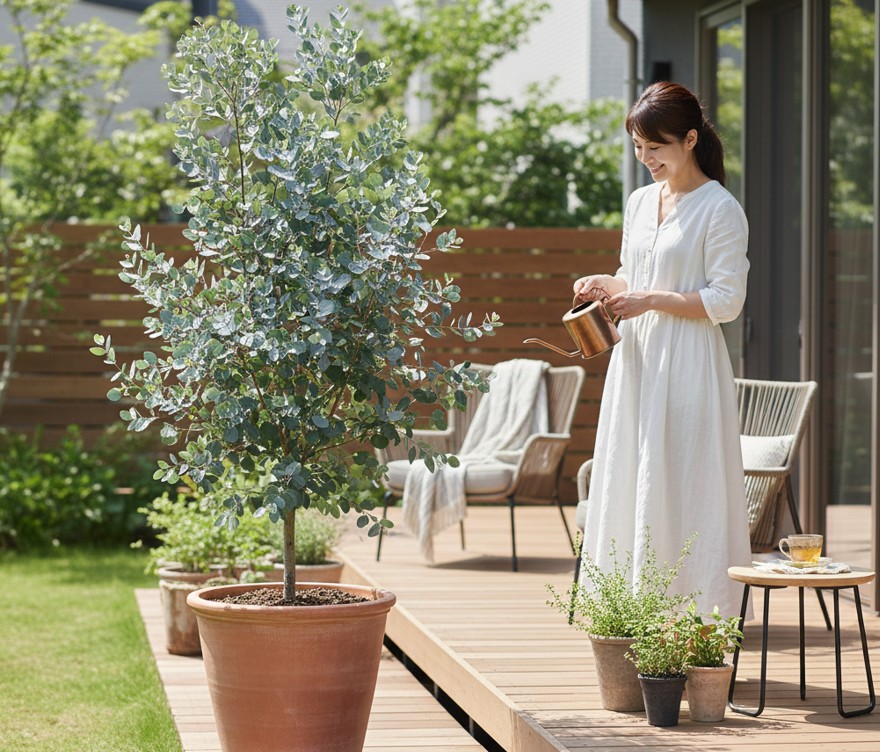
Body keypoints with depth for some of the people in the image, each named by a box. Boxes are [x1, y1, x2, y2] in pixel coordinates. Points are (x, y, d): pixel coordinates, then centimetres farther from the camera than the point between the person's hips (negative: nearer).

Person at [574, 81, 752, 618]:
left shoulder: (720, 209, -9)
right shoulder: (640, 202, 13)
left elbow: (726, 301, -13)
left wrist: (649, 301, -16)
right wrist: (607, 286, 3)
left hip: (688, 367, -7)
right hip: (636, 362, 7)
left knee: (681, 490, -7)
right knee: (626, 488, 7)